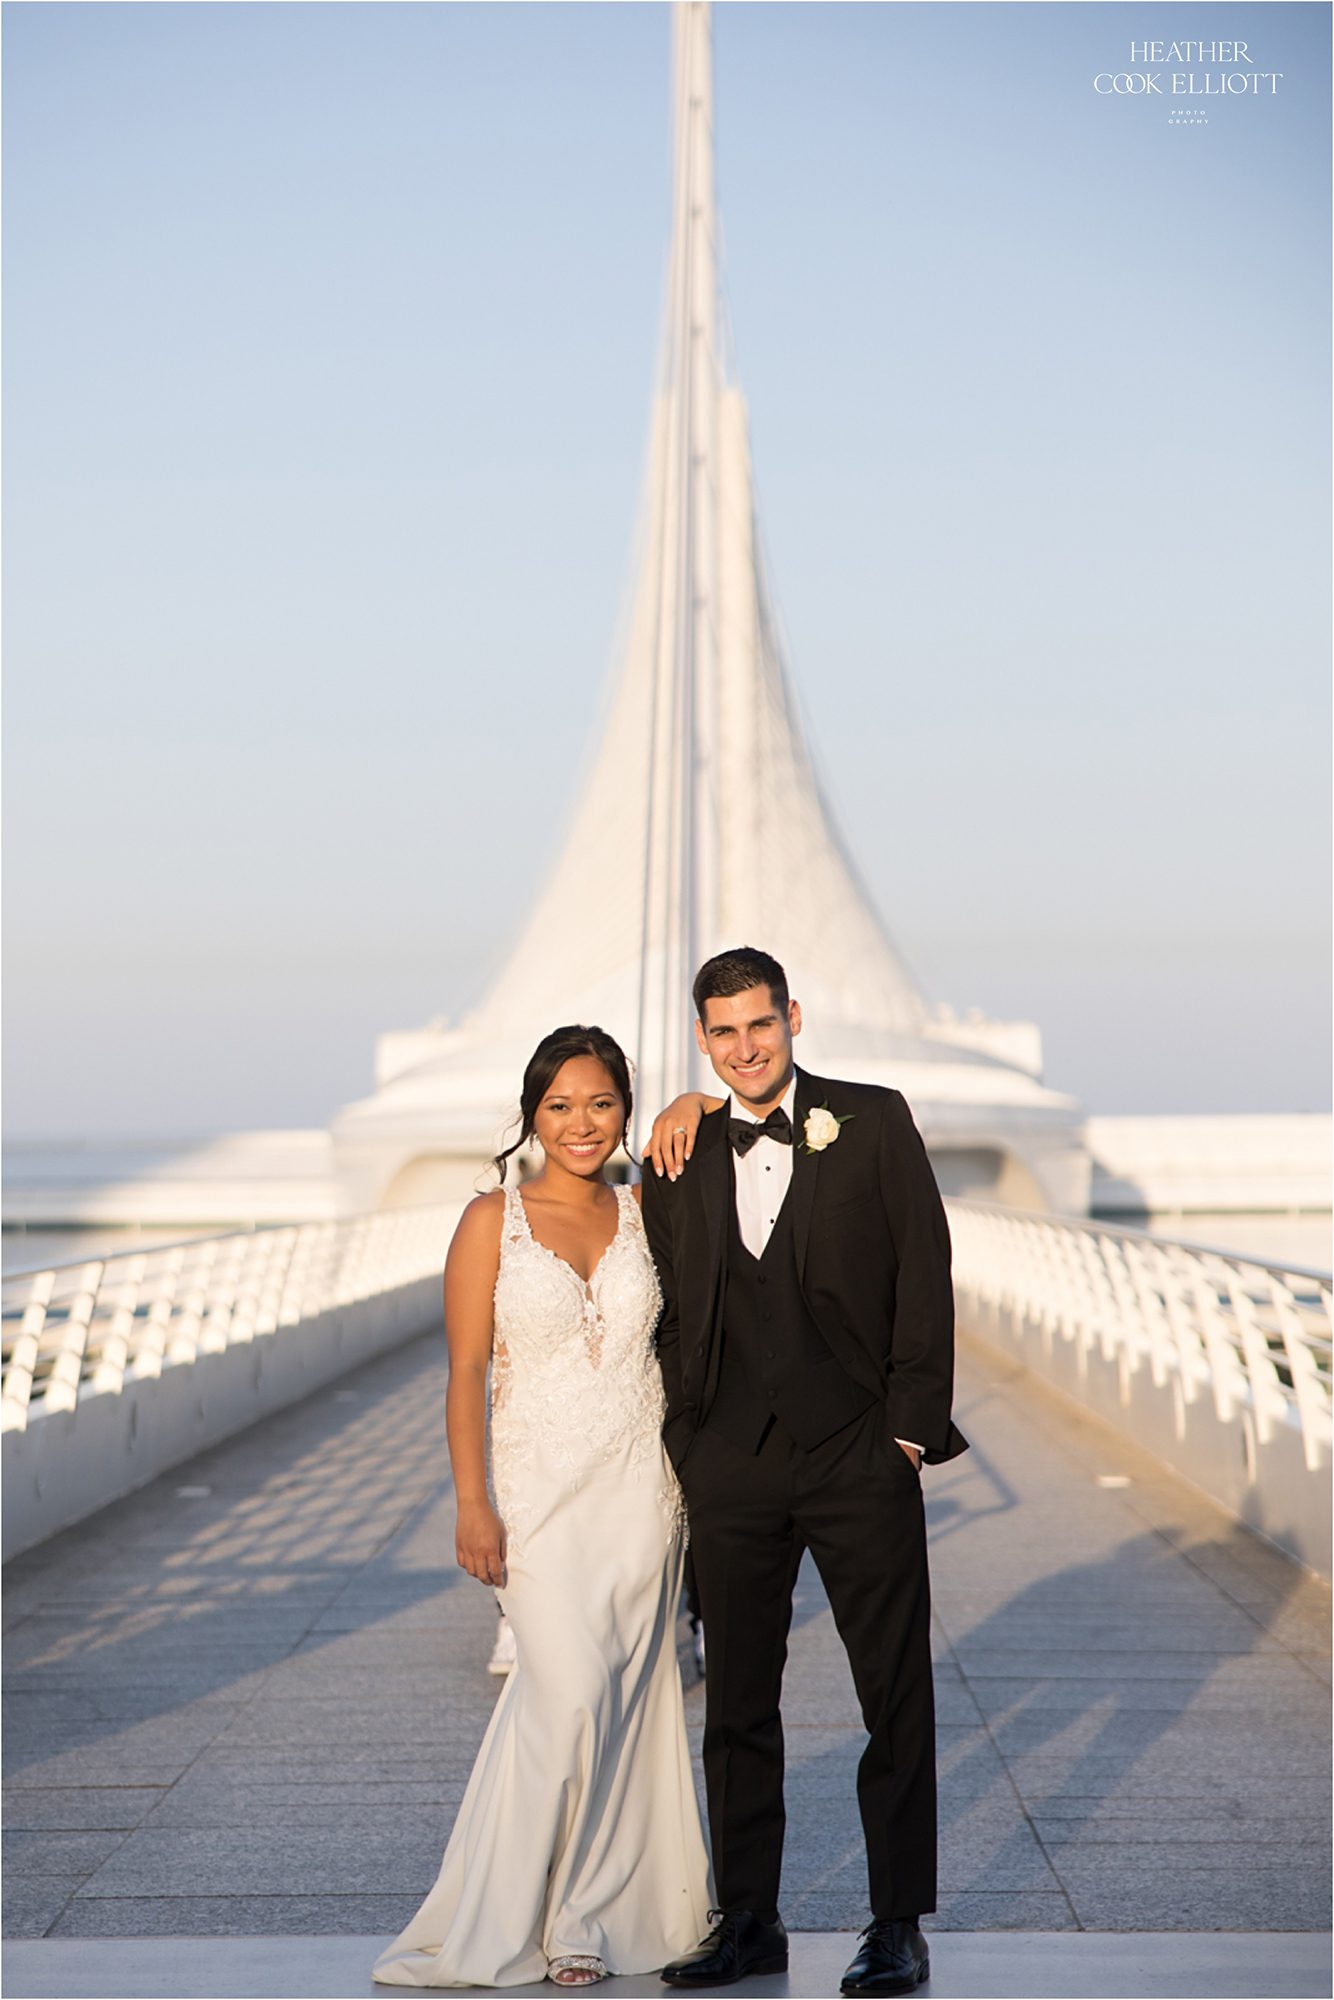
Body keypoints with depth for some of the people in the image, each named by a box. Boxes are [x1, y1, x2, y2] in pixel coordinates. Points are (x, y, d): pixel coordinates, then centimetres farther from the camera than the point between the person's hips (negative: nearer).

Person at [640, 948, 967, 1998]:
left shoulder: (874, 1122, -1)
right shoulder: (680, 1156, 6)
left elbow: (924, 1273, -2)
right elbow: (672, 1311, 11)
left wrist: (911, 1425, -7)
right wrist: (686, 1447, 5)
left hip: (861, 1455, -2)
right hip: (731, 1467, 3)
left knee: (897, 1700, 3)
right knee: (737, 1704, 9)